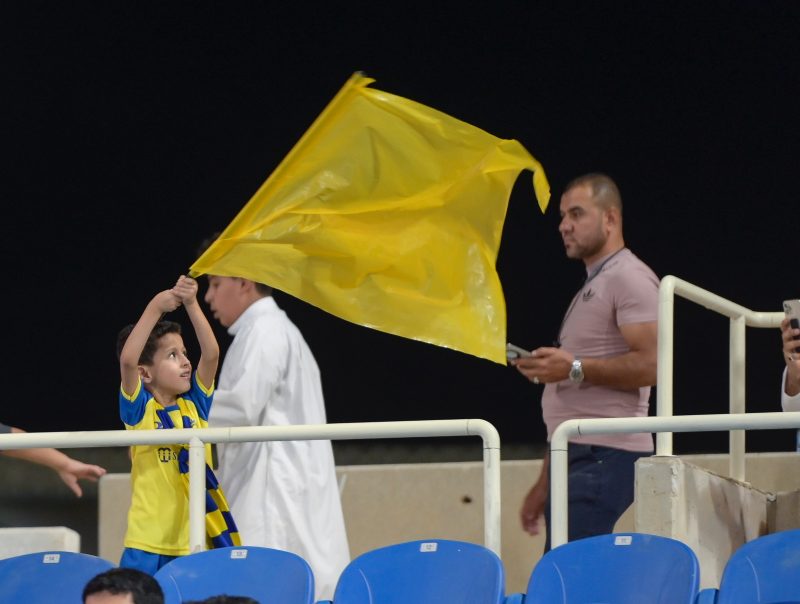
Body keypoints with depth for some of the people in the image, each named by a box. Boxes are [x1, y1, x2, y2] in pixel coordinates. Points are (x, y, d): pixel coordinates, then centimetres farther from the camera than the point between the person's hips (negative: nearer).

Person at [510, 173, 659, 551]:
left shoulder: (629, 277, -4)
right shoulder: (592, 286, 25)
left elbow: (649, 365, -18)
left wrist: (575, 369, -21)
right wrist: (544, 483, 24)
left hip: (605, 455, -10)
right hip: (576, 456, 10)